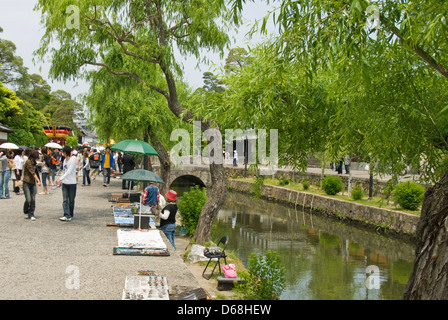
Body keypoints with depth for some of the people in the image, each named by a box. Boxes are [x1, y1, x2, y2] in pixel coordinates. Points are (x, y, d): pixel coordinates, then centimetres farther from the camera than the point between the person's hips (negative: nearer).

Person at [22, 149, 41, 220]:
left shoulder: (34, 163, 14)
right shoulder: (28, 162, -12)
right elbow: (33, 173, -21)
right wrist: (38, 180, -28)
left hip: (32, 183, 7)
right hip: (26, 183, -7)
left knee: (33, 200, -1)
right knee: (28, 200, -9)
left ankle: (31, 214, 3)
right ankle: (26, 213, 12)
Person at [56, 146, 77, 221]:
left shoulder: (73, 159, -11)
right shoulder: (65, 160, 13)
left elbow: (69, 172, -19)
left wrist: (60, 179, -23)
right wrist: (61, 181, 16)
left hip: (72, 183, -6)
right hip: (64, 183, 6)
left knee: (71, 200, 4)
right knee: (65, 200, -5)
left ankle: (70, 215, 17)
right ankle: (67, 215, -9)